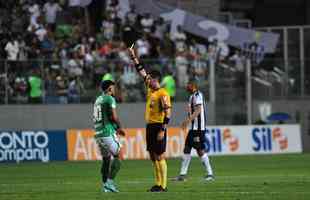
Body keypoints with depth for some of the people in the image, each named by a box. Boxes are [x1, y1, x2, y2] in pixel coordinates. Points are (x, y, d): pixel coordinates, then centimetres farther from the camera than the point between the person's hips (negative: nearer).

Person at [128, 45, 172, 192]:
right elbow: (141, 71, 19)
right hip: (149, 126, 9)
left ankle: (163, 186, -6)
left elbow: (167, 113, -17)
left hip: (158, 127, -9)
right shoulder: (150, 89, 10)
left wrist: (162, 130, -21)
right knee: (152, 156, 10)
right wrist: (134, 57, 18)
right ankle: (158, 184, 16)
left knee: (160, 156, -7)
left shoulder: (163, 94, -14)